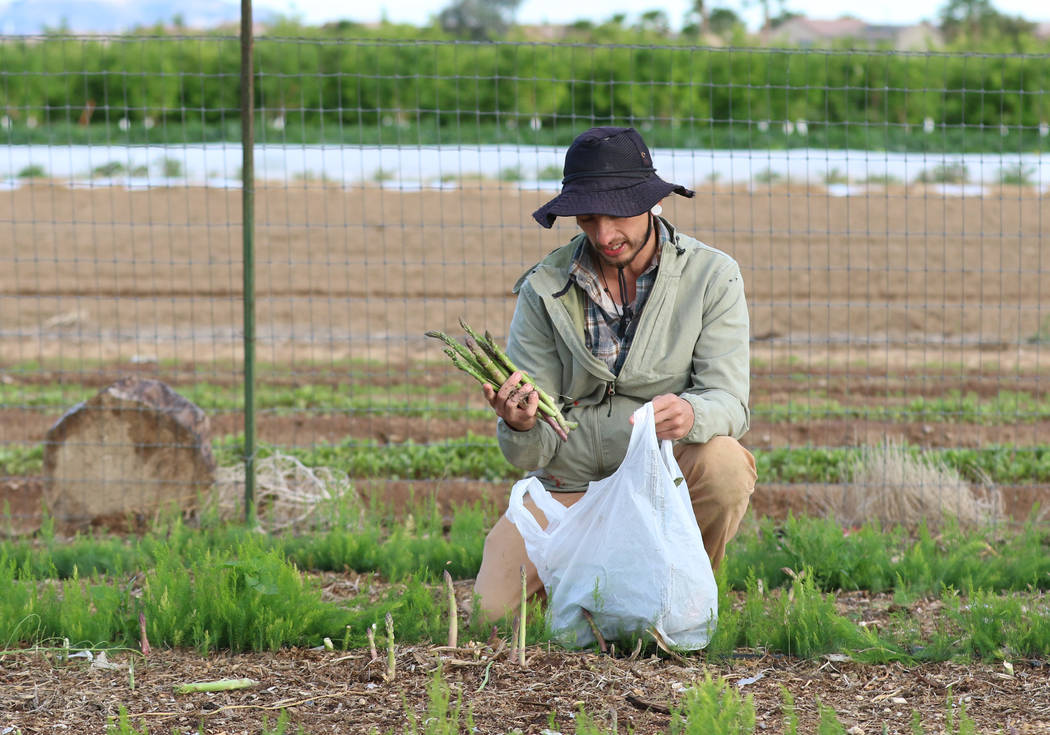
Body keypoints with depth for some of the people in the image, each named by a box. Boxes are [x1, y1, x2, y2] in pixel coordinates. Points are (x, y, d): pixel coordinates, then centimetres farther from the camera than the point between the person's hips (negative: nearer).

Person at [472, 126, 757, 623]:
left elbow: (728, 400, -12)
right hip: (570, 487, 1)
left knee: (724, 463, -34)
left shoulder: (711, 275, -5)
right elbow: (531, 454, -5)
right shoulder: (544, 289, -3)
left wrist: (691, 413, -37)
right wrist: (520, 425, -31)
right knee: (491, 607, -18)